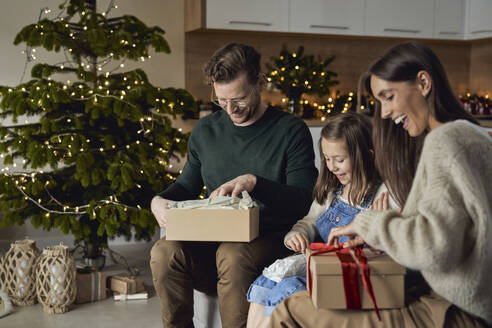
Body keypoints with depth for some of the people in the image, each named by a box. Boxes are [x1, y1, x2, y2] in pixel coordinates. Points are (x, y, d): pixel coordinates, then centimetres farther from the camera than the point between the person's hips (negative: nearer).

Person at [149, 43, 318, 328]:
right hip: (212, 240, 4)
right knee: (164, 251, -26)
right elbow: (187, 185, 23)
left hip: (268, 240, -4)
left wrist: (254, 182, -24)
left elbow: (303, 200, -9)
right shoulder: (206, 130, 13)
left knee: (232, 255, -37)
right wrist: (160, 200, 1)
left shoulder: (291, 131, -1)